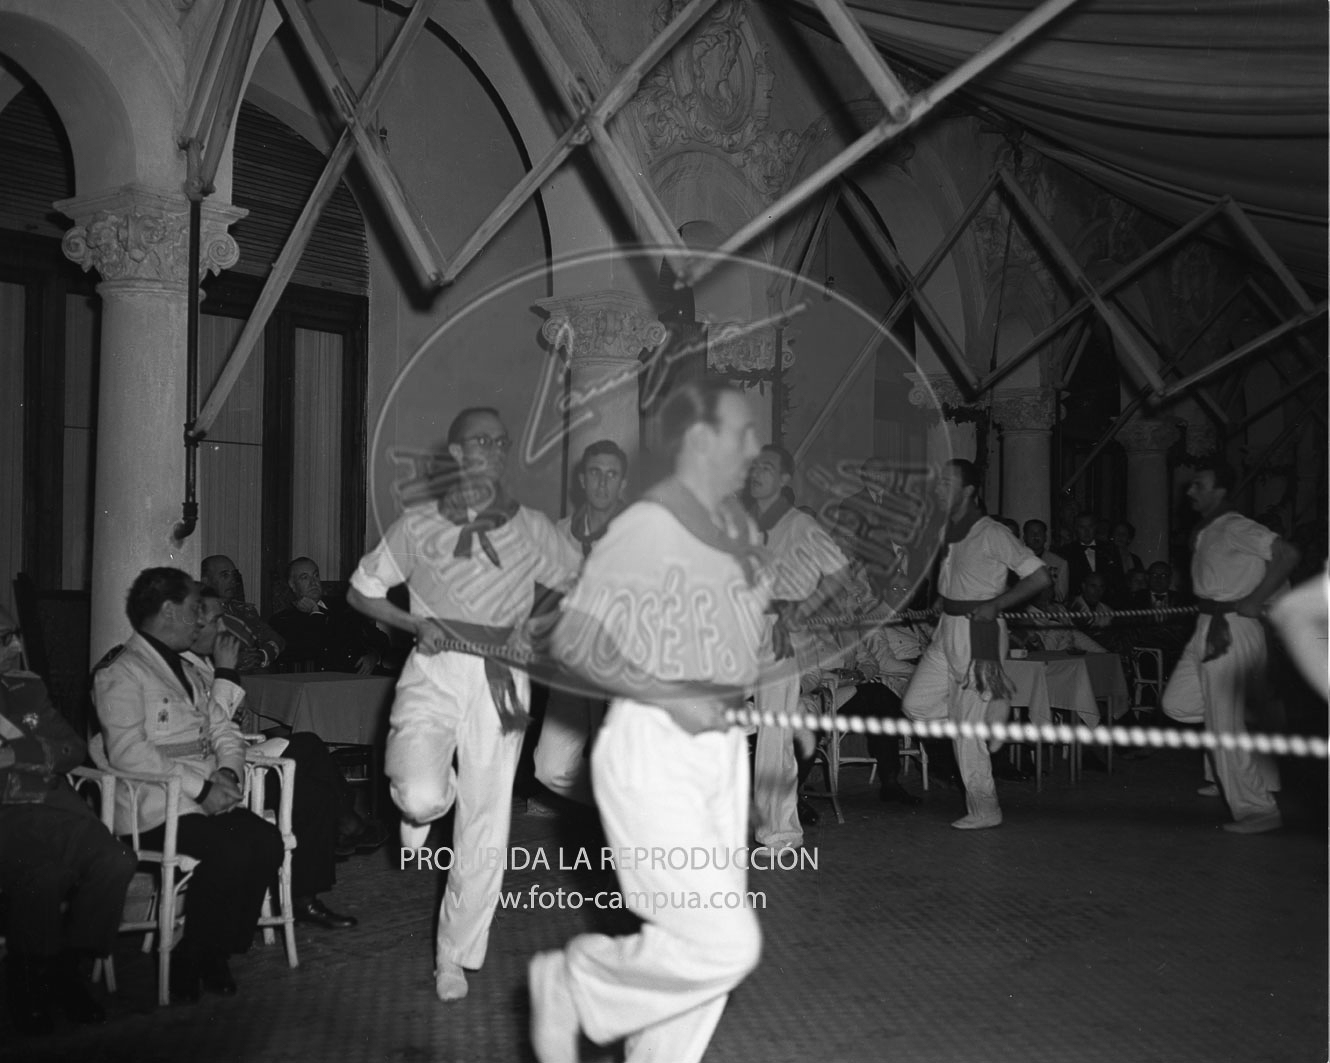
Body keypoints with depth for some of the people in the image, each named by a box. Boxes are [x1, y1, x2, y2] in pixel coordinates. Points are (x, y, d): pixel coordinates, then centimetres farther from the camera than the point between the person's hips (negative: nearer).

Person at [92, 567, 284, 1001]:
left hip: (209, 799, 7)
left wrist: (227, 774, -4)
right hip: (154, 809, -7)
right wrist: (202, 787, -20)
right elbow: (129, 753, -16)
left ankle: (217, 954, -4)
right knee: (229, 852, -29)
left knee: (267, 841, -19)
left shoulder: (191, 672, 23)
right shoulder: (121, 673, -5)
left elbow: (224, 732, 19)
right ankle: (187, 963, -9)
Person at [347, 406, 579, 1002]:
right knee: (421, 797, -27)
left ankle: (455, 957, 22)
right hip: (436, 669, -1)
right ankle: (429, 797, 14)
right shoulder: (418, 524, 3)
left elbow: (574, 585, 18)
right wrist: (414, 623, -7)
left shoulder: (530, 529, 6)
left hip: (501, 679, 2)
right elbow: (361, 590, 10)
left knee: (486, 828, 4)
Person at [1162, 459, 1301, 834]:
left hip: (1233, 630, -9)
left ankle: (1258, 810, 5)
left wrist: (1253, 601, -20)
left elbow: (1287, 554, -24)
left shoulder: (1236, 529, -13)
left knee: (1225, 726, -4)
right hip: (1208, 627, 9)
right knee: (1178, 704, 7)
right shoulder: (1202, 532, 14)